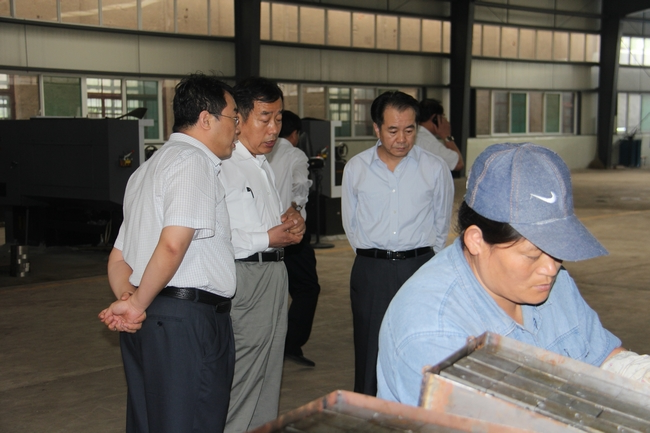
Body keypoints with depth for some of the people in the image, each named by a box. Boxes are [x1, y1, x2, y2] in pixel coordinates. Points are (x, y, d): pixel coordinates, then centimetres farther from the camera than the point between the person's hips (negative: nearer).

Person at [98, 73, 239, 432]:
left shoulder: (148, 169, 23)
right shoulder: (193, 160, -9)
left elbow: (119, 257, 21)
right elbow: (173, 244, -23)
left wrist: (126, 300, 4)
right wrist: (137, 304, -12)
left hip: (149, 320, 10)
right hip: (188, 319, -10)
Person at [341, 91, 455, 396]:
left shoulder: (435, 169, 2)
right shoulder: (355, 169, 4)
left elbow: (441, 224, 13)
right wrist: (374, 256, 12)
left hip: (420, 267, -1)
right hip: (370, 271, 1)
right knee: (369, 354, 5)